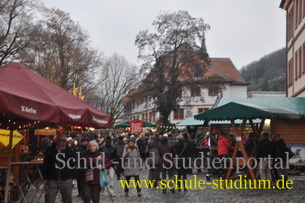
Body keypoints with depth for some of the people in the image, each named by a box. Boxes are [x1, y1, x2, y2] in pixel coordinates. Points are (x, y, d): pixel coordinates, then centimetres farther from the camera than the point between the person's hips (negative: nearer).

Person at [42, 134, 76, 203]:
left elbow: (73, 165, 5)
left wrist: (72, 177, -1)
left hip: (66, 180, 0)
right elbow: (45, 165, 4)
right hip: (52, 180, 0)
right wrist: (45, 178, 1)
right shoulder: (50, 150, 2)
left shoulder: (69, 151, 2)